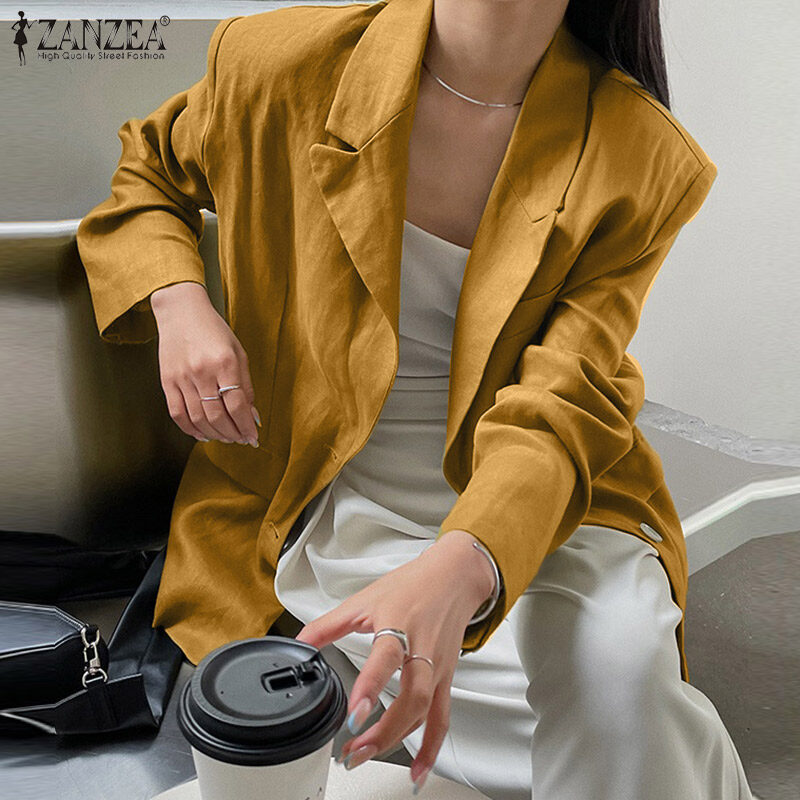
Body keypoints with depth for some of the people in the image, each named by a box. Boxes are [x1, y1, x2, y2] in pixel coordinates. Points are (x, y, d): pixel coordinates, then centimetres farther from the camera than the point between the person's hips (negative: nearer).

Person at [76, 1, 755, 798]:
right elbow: (143, 169, 13)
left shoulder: (641, 155, -10)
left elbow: (562, 404, -20)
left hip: (532, 497, 1)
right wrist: (176, 302, -9)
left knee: (618, 658, -31)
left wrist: (459, 567, -41)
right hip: (335, 489, 0)